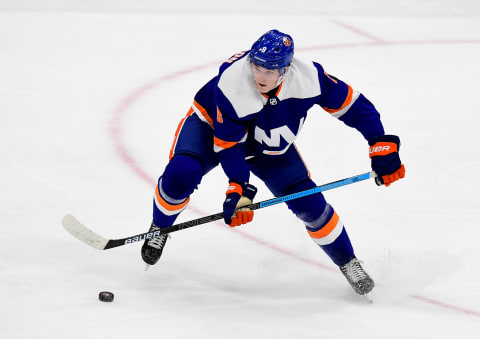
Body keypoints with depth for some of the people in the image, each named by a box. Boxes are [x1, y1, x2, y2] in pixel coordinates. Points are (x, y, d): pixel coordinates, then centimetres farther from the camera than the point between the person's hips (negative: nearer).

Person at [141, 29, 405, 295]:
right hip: (212, 125, -3)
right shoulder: (232, 83, -37)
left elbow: (353, 105, -18)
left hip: (268, 148, 3)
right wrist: (238, 189, -37)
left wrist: (382, 146, -23)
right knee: (181, 175, -30)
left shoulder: (308, 78, -30)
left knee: (309, 203, -9)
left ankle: (347, 262, 14)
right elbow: (229, 145, -29)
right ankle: (159, 228, 2)